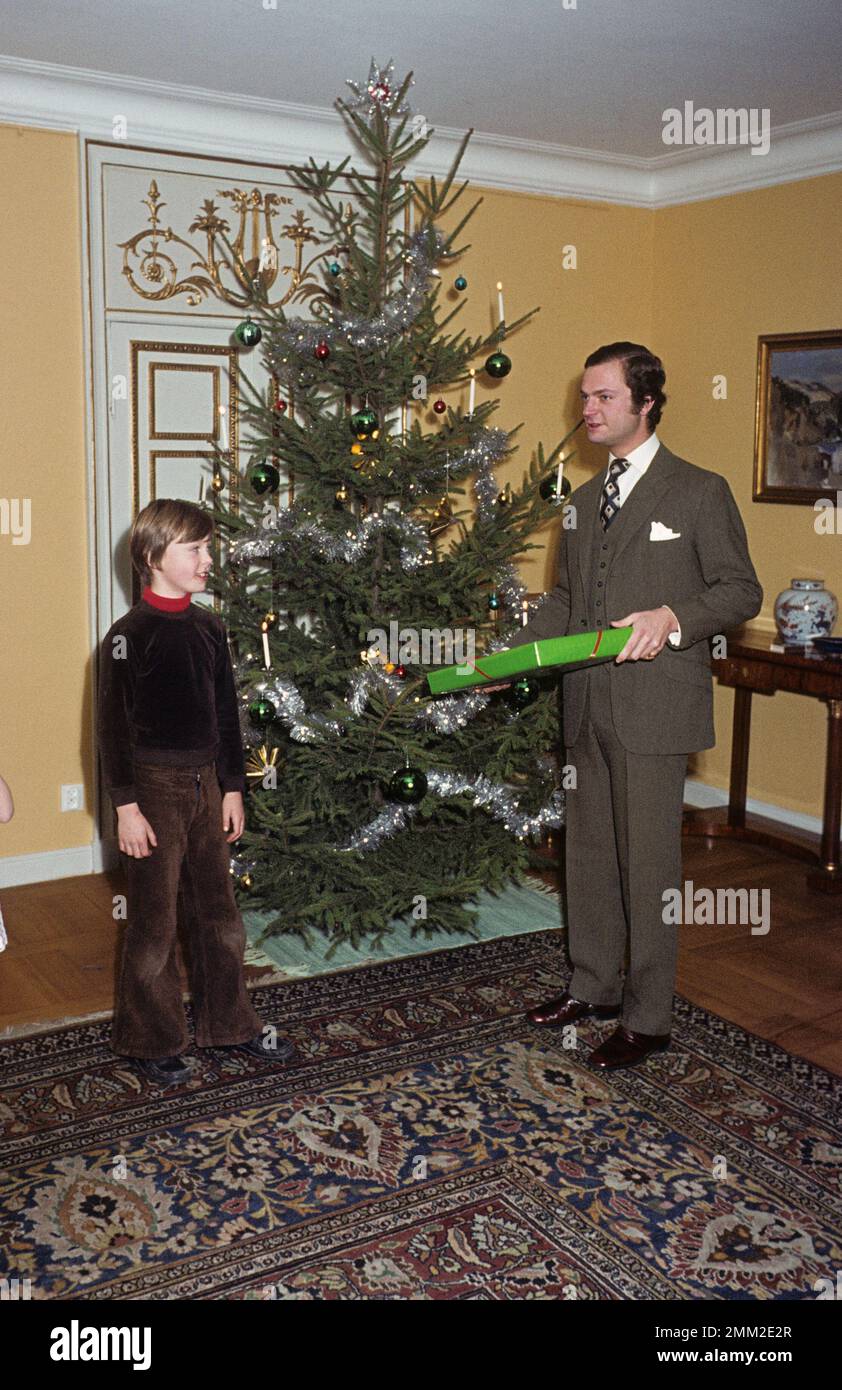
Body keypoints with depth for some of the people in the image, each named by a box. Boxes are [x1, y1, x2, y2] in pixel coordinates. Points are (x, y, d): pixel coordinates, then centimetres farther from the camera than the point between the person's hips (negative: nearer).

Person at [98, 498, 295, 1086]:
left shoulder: (209, 627, 7)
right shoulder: (129, 635, -12)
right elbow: (113, 725, -12)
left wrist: (232, 786, 11)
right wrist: (126, 804, -15)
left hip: (205, 781, 6)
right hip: (156, 787, -6)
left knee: (218, 911, 15)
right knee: (155, 922, 4)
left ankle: (229, 1022, 30)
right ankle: (151, 1041, 20)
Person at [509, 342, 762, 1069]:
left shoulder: (700, 491, -4)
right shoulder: (586, 498, 16)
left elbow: (741, 591, -5)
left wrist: (673, 618, -22)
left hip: (655, 706, -6)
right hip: (588, 705, 7)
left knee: (648, 860, 0)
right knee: (589, 851, 15)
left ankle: (647, 1017, 13)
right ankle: (594, 986, 31)